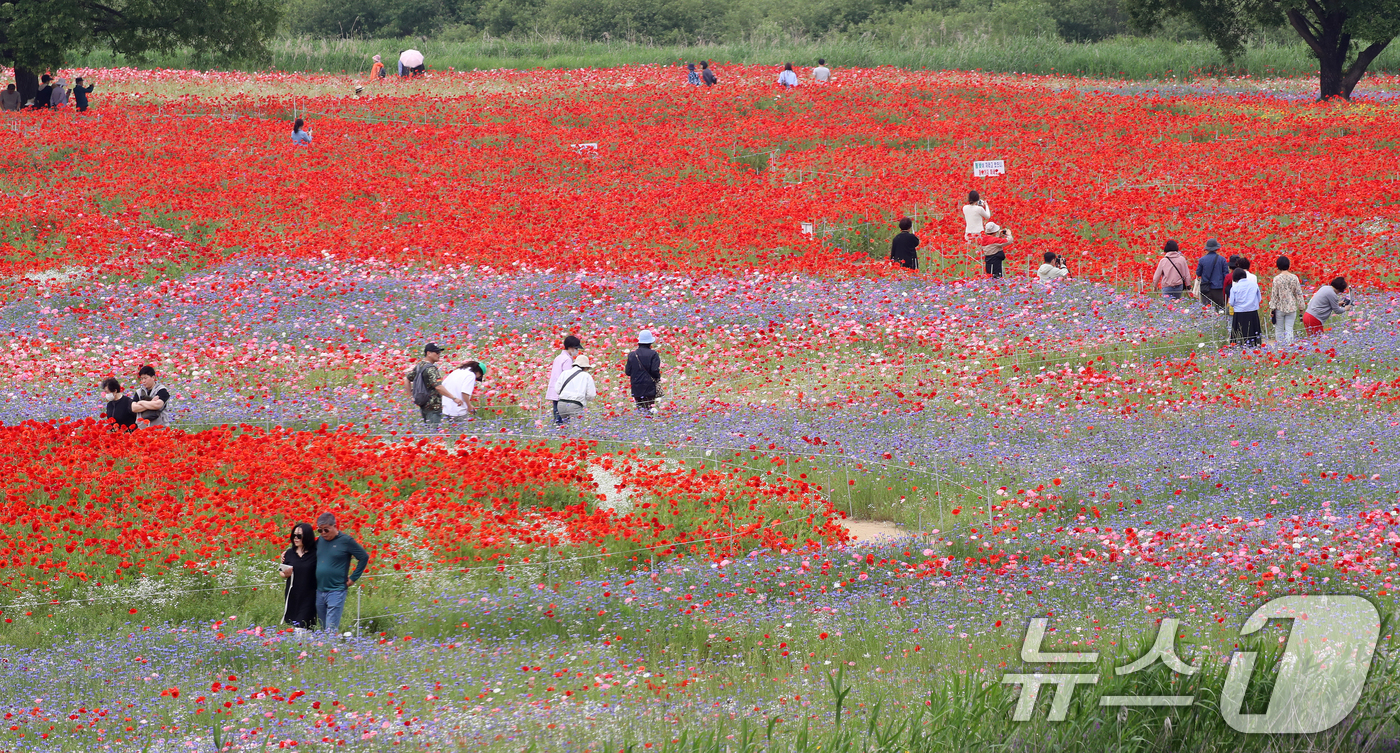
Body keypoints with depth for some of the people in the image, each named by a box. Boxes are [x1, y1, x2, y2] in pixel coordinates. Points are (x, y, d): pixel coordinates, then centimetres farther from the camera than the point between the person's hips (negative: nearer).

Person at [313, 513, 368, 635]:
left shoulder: (345, 541, -6)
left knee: (331, 630, -12)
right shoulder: (319, 541, 10)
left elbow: (364, 557, -3)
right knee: (323, 628, 11)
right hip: (319, 592, 6)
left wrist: (353, 579, -4)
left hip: (336, 591, -6)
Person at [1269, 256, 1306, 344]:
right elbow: (1299, 293, 4)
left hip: (1280, 307, -2)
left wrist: (1272, 308, -2)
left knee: (1279, 330, 8)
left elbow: (1274, 294, -7)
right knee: (1289, 329, 3)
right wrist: (1301, 306, 13)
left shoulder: (1277, 279, -10)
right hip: (1292, 308, 2)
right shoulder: (1294, 278, -1)